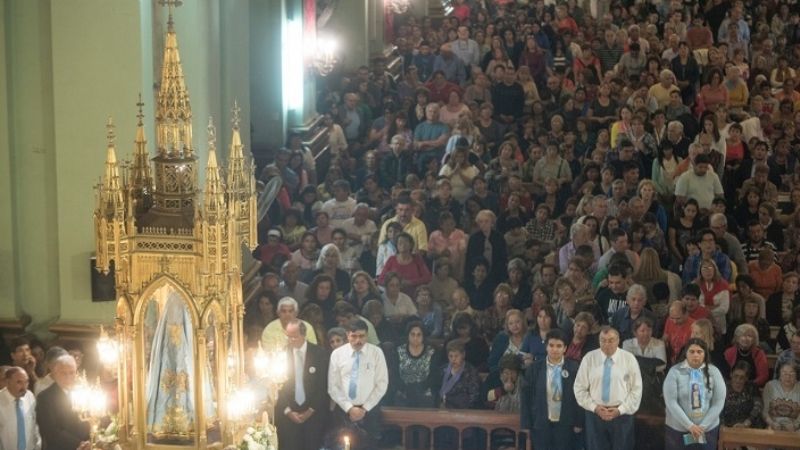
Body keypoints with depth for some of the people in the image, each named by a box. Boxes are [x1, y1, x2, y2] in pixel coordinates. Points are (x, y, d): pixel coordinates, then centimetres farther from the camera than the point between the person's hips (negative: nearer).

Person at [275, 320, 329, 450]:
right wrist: (288, 411, -4)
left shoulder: (319, 354, -2)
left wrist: (311, 410, -4)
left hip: (313, 413, 0)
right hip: (288, 414, 1)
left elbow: (324, 385, 0)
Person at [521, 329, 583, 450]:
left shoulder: (574, 368, -3)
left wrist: (579, 423, -1)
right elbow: (526, 398, 2)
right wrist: (526, 425, -1)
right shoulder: (534, 369, -1)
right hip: (540, 424, 1)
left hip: (565, 425, -1)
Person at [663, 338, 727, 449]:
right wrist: (689, 425, -16)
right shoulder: (675, 371, -6)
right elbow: (671, 402, -11)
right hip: (677, 430, -1)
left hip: (707, 430, 2)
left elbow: (719, 402, -3)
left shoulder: (714, 372, 0)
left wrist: (702, 426, -10)